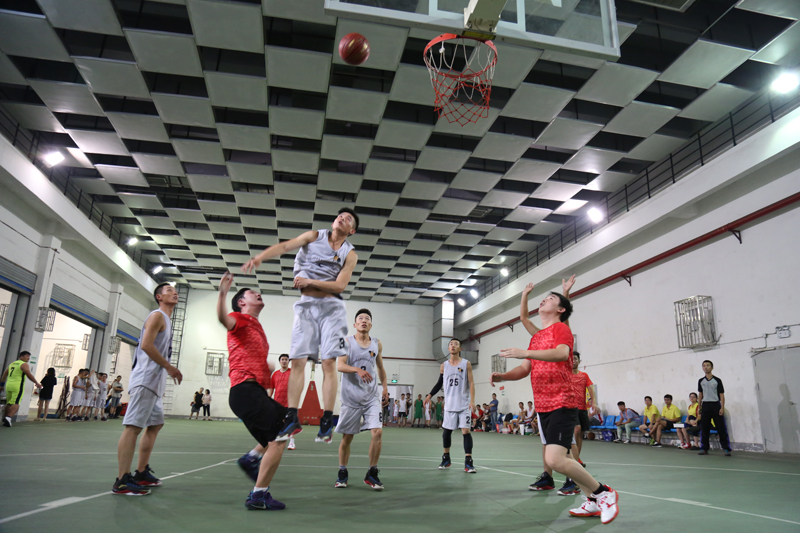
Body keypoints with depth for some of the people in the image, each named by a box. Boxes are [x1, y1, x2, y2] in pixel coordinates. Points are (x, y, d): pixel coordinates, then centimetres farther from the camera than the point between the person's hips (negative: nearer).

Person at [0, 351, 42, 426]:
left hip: (8, 385, 7)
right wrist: (37, 383, -9)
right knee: (16, 404, -8)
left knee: (9, 403, 14)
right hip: (18, 386, -7)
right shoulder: (24, 365, -5)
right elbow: (29, 375, -15)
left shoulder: (12, 364, 20)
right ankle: (8, 418, -24)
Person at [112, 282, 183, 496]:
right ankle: (122, 481, -11)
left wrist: (169, 371, 17)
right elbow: (146, 345, -19)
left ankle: (141, 474, 22)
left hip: (155, 381, 11)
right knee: (133, 426, -11)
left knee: (155, 425, 15)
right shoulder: (157, 315, -7)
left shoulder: (166, 319, 22)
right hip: (146, 379, -11)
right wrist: (169, 367, -16)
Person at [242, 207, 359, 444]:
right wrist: (260, 257, -21)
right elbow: (285, 246, -5)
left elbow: (340, 285, -5)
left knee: (329, 362, -8)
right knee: (297, 360, -5)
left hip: (331, 307, -1)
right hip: (306, 305, 1)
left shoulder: (350, 255, 5)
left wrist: (310, 282, -12)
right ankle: (292, 418, 1)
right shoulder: (314, 236, 9)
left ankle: (327, 420, -4)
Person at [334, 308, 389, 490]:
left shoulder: (377, 344, 9)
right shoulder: (347, 342, -2)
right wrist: (357, 369, -33)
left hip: (371, 396, 2)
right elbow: (339, 365, -16)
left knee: (377, 432, -11)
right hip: (351, 397, -2)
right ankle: (342, 473, 25)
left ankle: (372, 474, 4)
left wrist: (385, 387, 11)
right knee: (347, 437, 6)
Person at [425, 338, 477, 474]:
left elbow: (471, 383, -4)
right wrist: (430, 395, 5)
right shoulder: (444, 366, 7)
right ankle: (446, 459, 26)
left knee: (466, 431, -8)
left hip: (464, 404, -3)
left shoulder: (466, 364, -1)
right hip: (449, 405, 3)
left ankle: (468, 462, -3)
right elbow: (440, 383, 15)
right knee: (446, 431, 8)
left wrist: (472, 401, -13)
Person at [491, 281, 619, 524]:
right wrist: (502, 376, 0)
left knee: (555, 459, -19)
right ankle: (593, 503, 28)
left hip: (562, 405, -8)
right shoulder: (537, 336, 18)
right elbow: (525, 369, 18)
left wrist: (526, 353, -35)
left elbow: (562, 352, -27)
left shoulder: (561, 328, -5)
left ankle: (603, 493, 2)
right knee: (558, 459, 12)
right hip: (542, 407, 8)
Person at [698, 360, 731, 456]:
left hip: (716, 405, -3)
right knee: (705, 428, 4)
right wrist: (699, 407, 12)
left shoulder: (717, 380, 0)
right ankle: (704, 449, 9)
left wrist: (722, 408, -9)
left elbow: (722, 395, -1)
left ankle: (726, 449, 3)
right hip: (705, 405, 3)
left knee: (721, 428, -3)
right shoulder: (701, 381, 10)